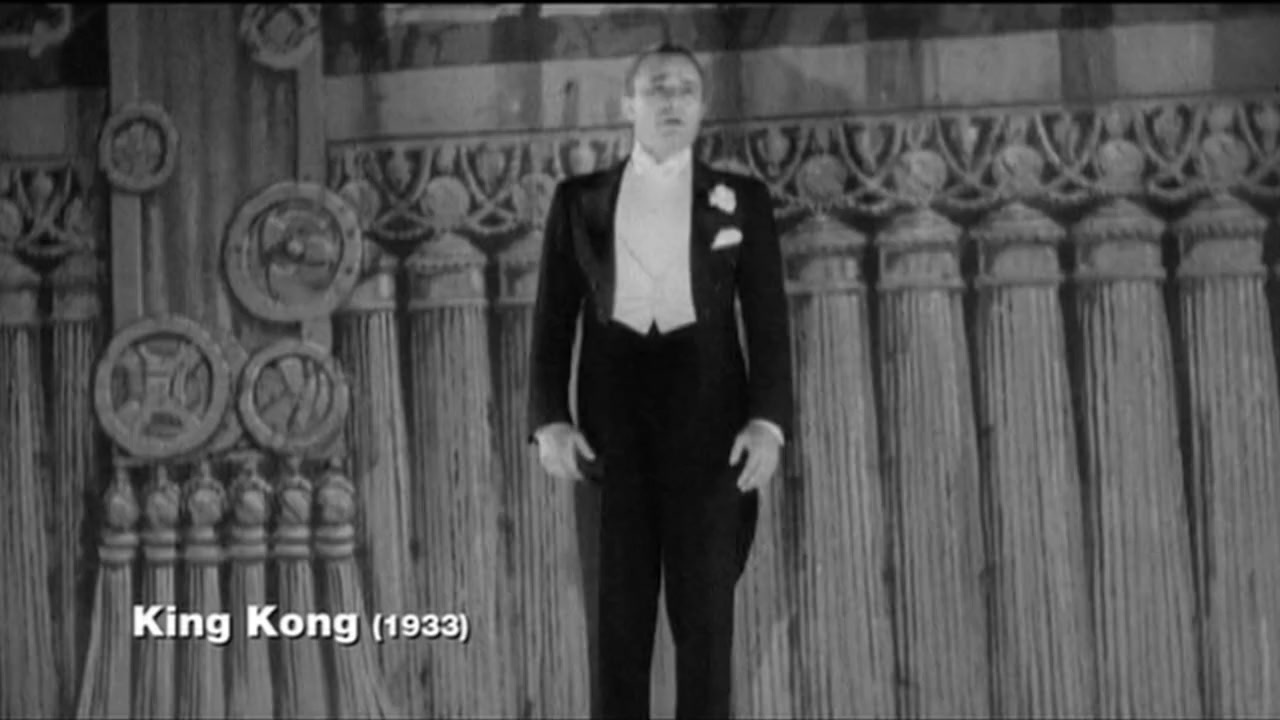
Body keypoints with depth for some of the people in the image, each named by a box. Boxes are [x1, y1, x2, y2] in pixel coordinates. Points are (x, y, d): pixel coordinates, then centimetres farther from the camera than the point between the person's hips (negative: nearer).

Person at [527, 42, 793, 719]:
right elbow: (552, 319, 6)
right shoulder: (578, 200, 11)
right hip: (610, 425, 1)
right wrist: (550, 421, -7)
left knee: (704, 612, -2)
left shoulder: (742, 200, 10)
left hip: (709, 423, 0)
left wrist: (768, 421, -11)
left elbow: (767, 320, 3)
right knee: (618, 612, 1)